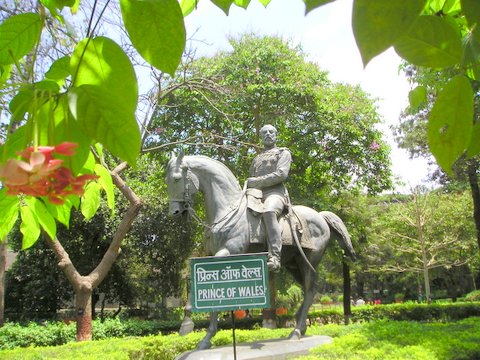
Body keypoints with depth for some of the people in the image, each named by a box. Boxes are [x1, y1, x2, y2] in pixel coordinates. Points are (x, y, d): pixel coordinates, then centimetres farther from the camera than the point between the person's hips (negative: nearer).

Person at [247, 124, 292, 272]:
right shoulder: (257, 158, 33)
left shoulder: (283, 153, 14)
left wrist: (257, 181, -9)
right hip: (255, 195, 7)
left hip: (275, 193, -7)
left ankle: (274, 257, -49)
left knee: (268, 212, -40)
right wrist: (248, 184, 5)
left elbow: (281, 174, -4)